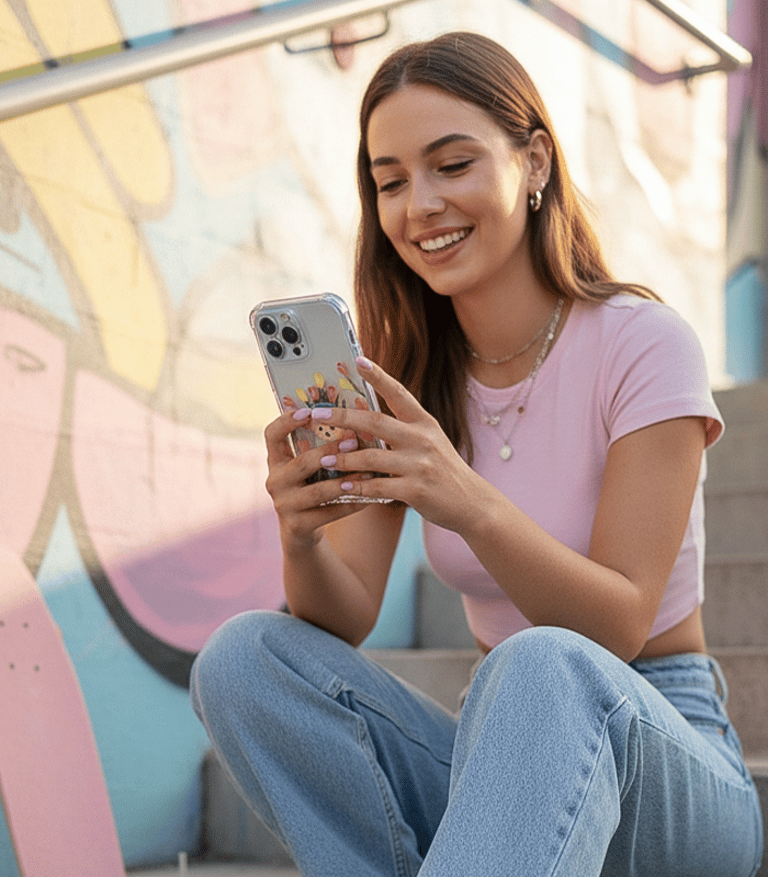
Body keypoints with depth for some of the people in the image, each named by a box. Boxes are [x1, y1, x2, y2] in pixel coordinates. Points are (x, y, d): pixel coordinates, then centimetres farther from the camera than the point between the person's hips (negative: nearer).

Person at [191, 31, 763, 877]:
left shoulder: (644, 346, -11)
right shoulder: (406, 378, 4)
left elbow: (618, 627, -18)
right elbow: (348, 620, -4)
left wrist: (471, 504, -35)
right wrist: (302, 537, -27)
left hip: (659, 756, -5)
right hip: (502, 758, 5)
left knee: (544, 670, -38)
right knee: (243, 654, -18)